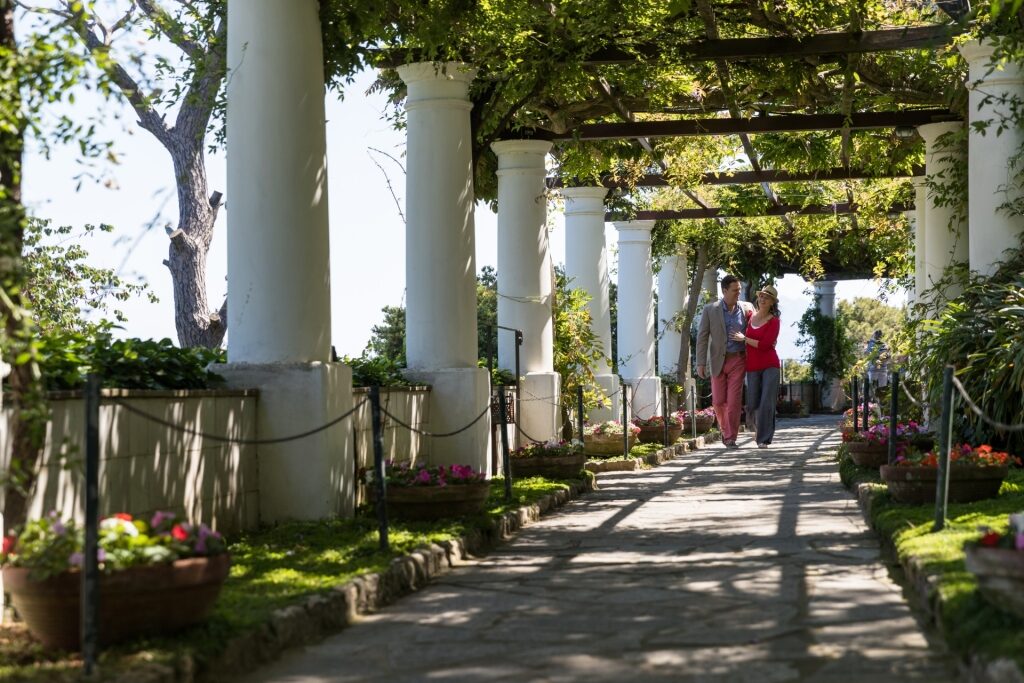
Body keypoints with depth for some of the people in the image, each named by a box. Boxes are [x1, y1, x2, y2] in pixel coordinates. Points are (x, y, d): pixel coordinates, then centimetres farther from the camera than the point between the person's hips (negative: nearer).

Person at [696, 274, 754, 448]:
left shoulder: (746, 308, 4)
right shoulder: (710, 310, 0)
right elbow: (702, 337, 0)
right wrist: (701, 363, -5)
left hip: (738, 360, 0)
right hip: (718, 361, 0)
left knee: (734, 400, -6)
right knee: (718, 401, 4)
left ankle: (730, 438, 0)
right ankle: (725, 428, 29)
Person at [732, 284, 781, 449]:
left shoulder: (774, 321, -5)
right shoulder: (750, 316, 9)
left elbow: (764, 345, -15)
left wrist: (744, 339, -9)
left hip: (770, 366, -4)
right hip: (753, 367, 4)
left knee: (767, 404, -12)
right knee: (752, 406, 1)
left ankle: (763, 439, -5)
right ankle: (758, 425, 33)